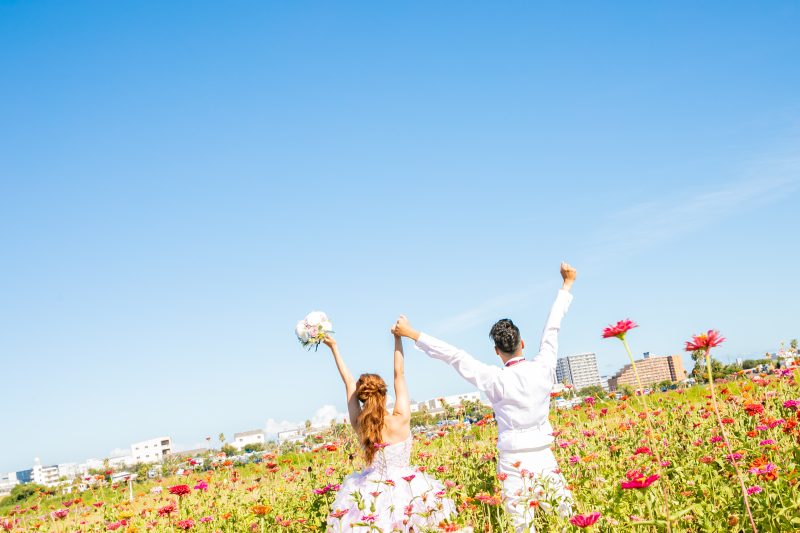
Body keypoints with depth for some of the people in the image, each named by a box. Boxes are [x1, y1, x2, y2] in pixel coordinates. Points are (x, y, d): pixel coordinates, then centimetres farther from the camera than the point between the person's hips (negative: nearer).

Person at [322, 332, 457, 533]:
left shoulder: (359, 424, -7)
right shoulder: (401, 421, -16)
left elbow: (349, 382, 3)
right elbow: (399, 374, -9)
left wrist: (334, 348, 14)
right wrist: (398, 337, -1)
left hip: (371, 492, 3)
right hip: (403, 489, -3)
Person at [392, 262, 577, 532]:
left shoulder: (496, 380, -11)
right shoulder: (543, 368, -4)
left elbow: (454, 356, -10)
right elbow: (552, 329, 7)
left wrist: (412, 334, -5)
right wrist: (566, 285, 19)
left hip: (514, 464, -2)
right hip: (544, 458, 3)